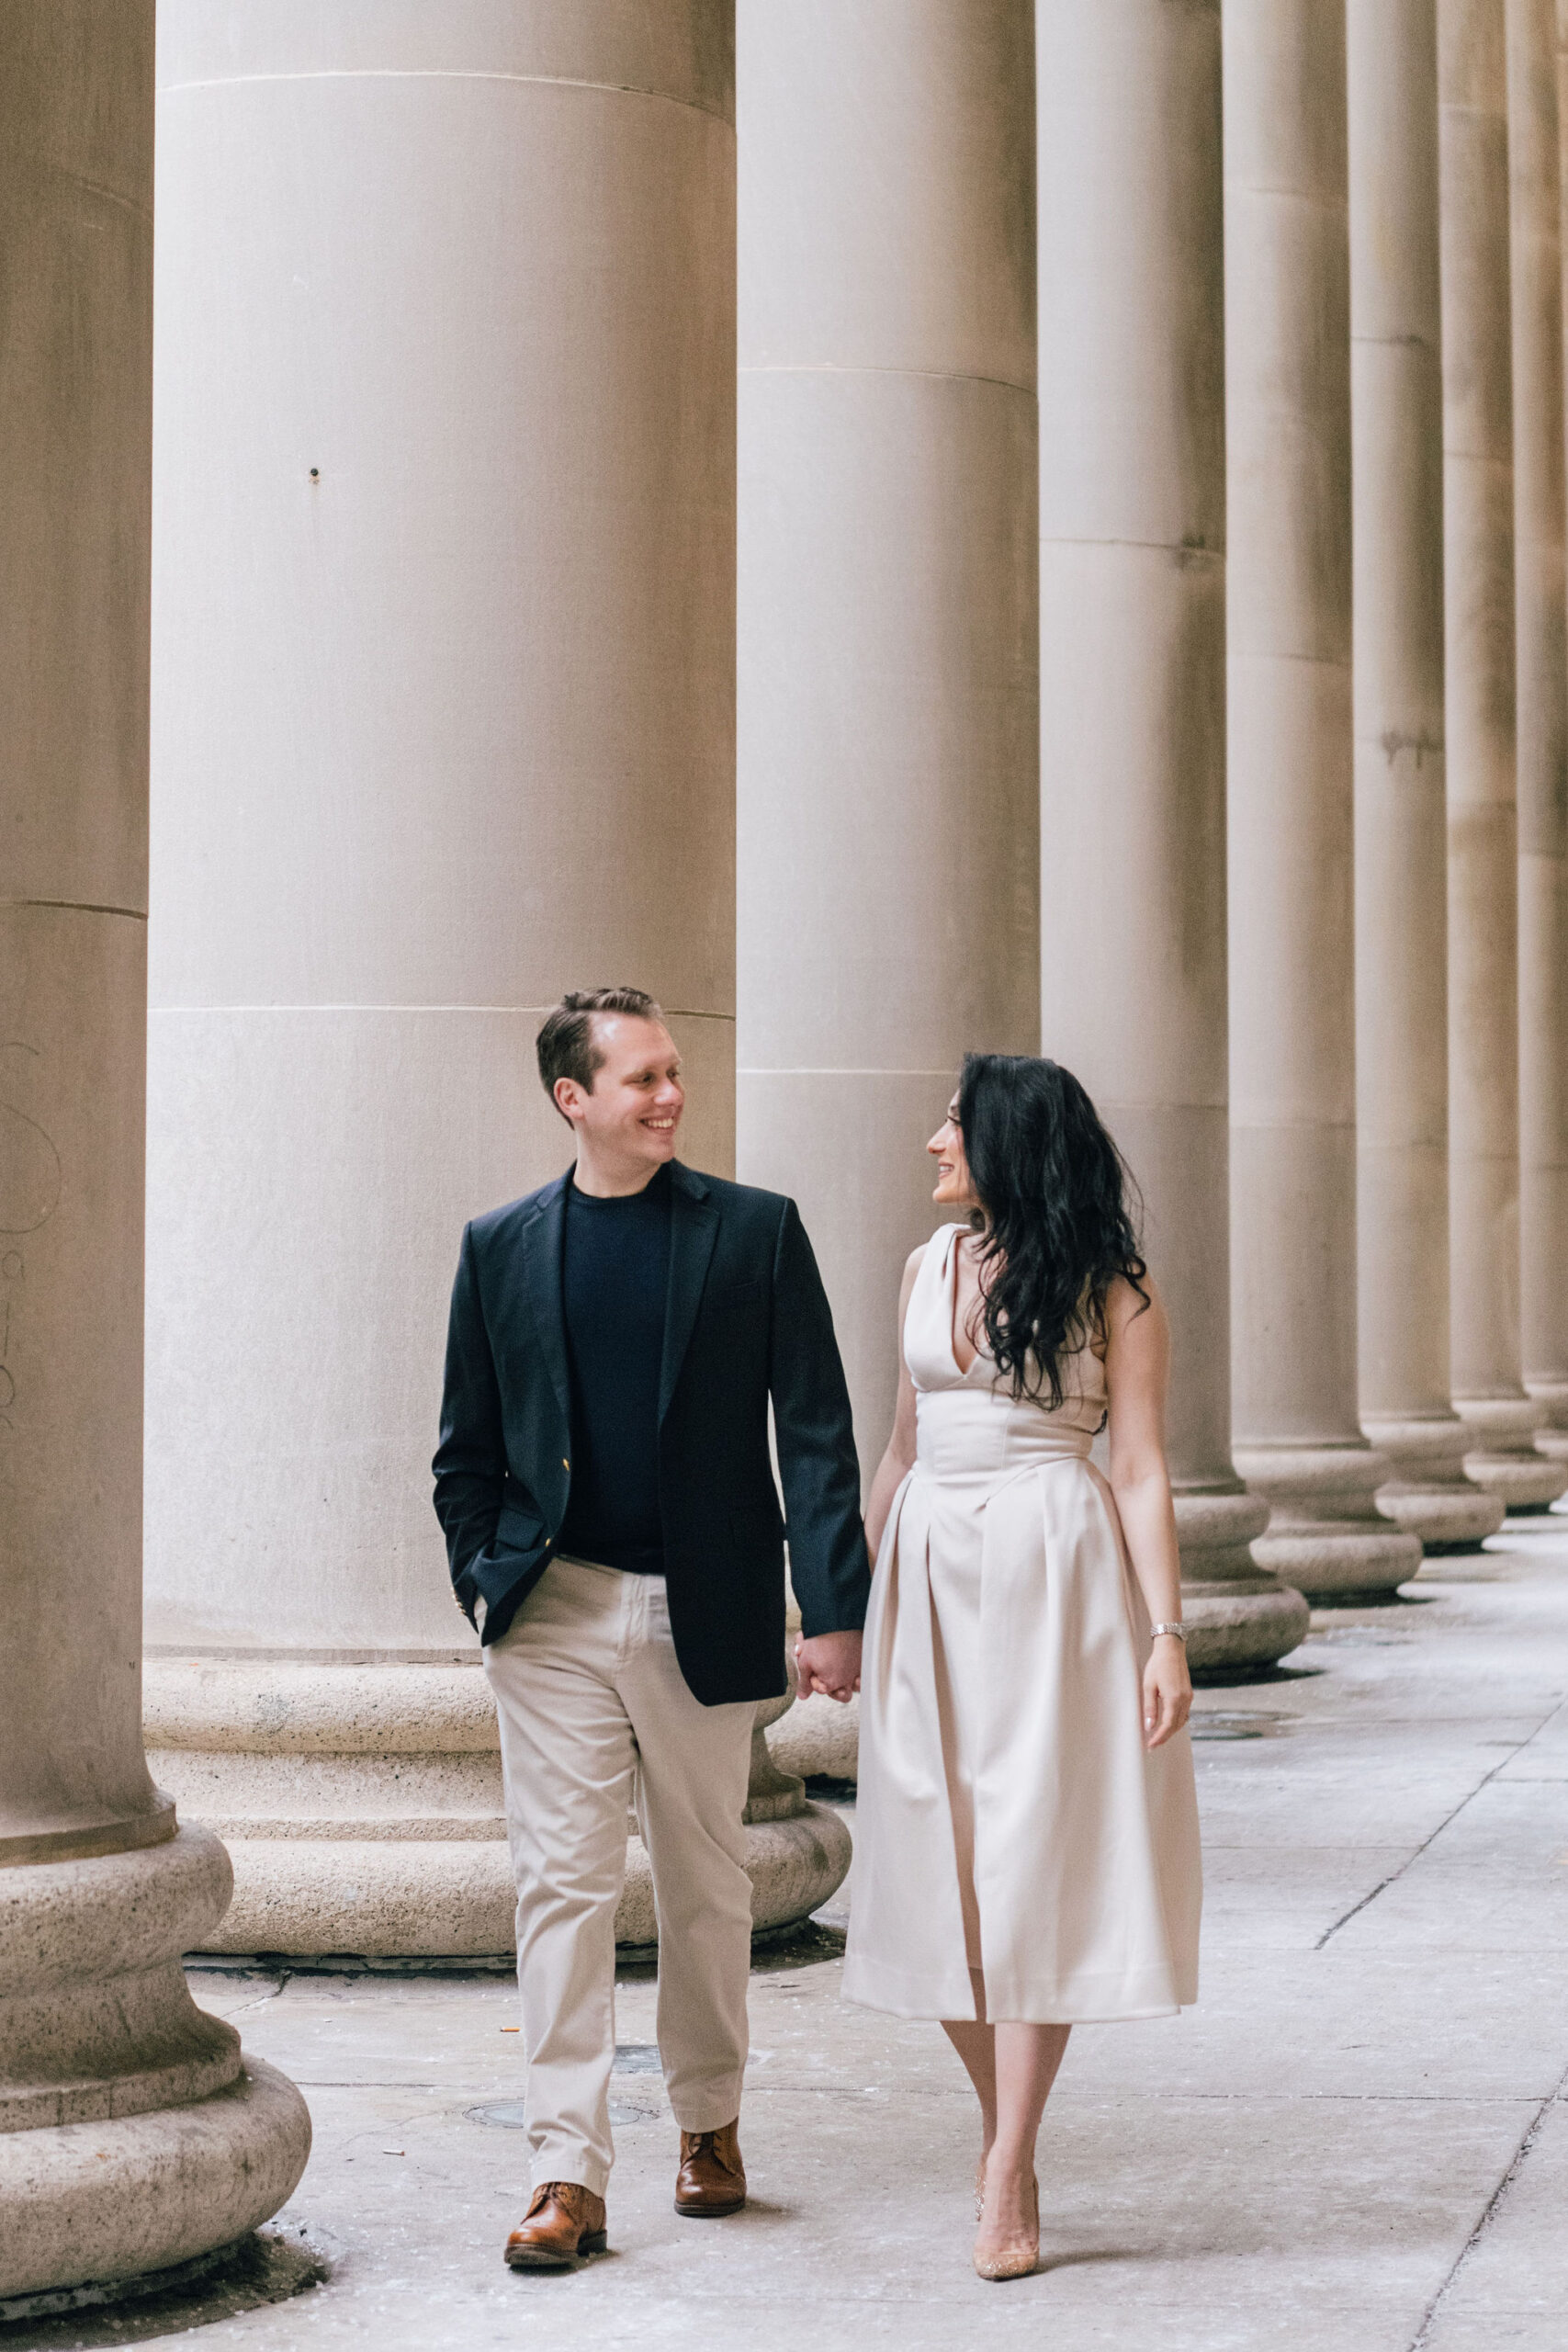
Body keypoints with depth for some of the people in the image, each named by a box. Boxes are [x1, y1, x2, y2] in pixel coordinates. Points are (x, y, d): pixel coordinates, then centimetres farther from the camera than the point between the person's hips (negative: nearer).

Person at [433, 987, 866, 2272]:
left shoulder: (756, 1230, 0)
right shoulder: (501, 1247, 4)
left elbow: (817, 1432, -2)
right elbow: (467, 1451, 12)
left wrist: (834, 1607, -7)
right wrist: (484, 1578, -1)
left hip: (705, 1614, 0)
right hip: (557, 1612, 0)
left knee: (706, 1887, 12)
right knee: (564, 1884, -5)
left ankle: (709, 2120, 31)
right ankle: (570, 2176, -3)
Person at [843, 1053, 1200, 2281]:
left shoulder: (1112, 1291, -3)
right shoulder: (931, 1268, 12)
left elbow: (1141, 1474, -5)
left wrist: (1166, 1636, -13)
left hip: (1054, 1577, -5)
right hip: (931, 1579, 5)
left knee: (1032, 1862, -6)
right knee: (938, 1864, 4)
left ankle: (1009, 2177, -4)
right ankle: (1005, 2121, 21)